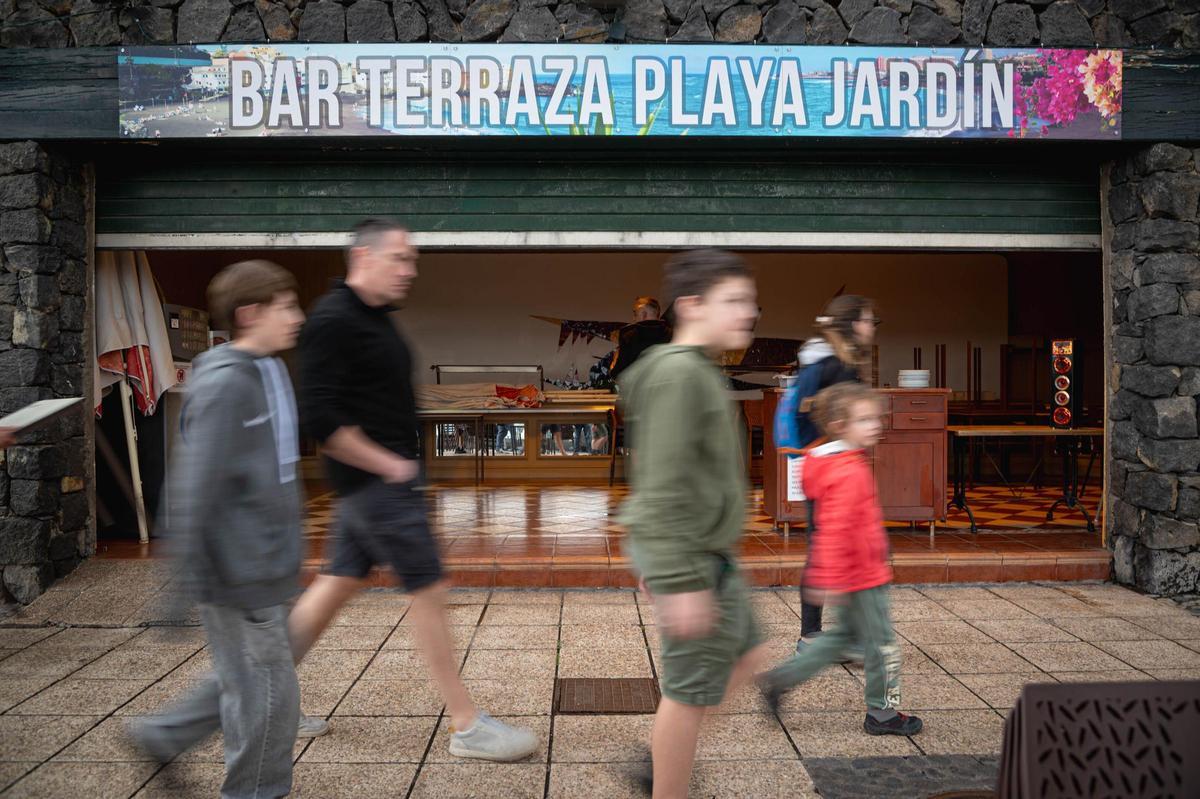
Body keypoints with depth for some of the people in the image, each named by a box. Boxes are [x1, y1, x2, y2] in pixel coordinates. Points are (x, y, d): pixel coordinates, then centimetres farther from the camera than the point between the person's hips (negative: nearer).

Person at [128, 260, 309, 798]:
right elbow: (195, 488, -20)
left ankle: (162, 736, 39)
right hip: (237, 572, -9)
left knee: (246, 680, 22)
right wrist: (189, 580, -19)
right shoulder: (223, 384, -19)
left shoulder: (270, 372, 9)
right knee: (266, 693, 3)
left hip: (266, 565, 9)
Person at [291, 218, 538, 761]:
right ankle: (467, 727, 5)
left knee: (339, 583, 16)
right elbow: (319, 417, -23)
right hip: (376, 480, -10)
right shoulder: (333, 321, -17)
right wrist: (387, 464, -17)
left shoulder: (375, 318, 13)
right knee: (429, 592, -5)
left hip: (377, 479, 10)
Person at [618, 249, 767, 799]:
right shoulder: (679, 373, -19)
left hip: (707, 554, 10)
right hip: (692, 559, -10)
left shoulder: (698, 372, 13)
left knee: (745, 656, 19)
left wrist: (659, 565, 24)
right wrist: (681, 582, -25)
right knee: (691, 690, 2)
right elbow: (664, 489, -24)